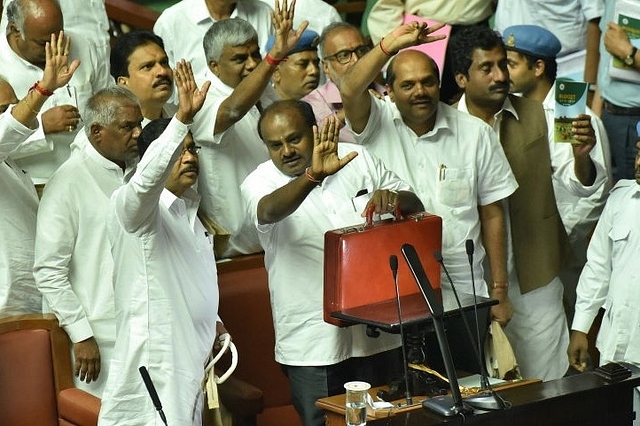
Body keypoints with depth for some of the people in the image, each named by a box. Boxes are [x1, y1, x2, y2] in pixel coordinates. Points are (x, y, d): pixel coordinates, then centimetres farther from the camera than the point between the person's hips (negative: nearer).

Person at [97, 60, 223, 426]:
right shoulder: (134, 206, -8)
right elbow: (147, 180, -32)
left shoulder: (189, 212, 21)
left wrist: (212, 320, 14)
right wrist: (183, 118, -41)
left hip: (193, 353, 9)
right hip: (157, 363, -9)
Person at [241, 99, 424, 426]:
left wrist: (395, 199, -13)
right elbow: (269, 211, -30)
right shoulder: (259, 183, -5)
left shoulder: (357, 158, 4)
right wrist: (312, 176, -47)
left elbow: (414, 205, 11)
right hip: (312, 341, -3)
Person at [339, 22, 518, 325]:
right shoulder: (377, 124, -1)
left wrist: (499, 291, 5)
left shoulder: (475, 134, 3)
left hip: (462, 290, 1)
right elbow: (349, 91, -23)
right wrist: (392, 44, -27)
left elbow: (492, 215, 6)